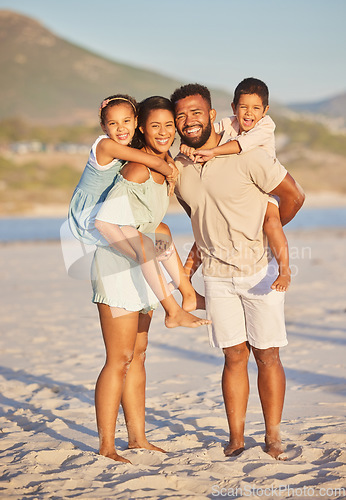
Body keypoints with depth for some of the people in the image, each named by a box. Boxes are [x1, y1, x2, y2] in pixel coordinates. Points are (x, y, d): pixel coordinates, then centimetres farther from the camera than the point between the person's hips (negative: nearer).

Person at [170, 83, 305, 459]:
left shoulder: (245, 156, -14)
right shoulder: (177, 169, 3)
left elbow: (293, 196, -7)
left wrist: (266, 233, 5)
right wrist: (189, 266, 11)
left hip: (259, 271, -4)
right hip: (217, 277, 4)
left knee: (267, 355, 1)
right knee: (234, 356, 5)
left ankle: (272, 436, 11)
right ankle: (236, 437, 12)